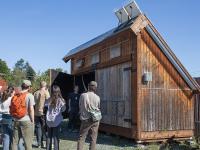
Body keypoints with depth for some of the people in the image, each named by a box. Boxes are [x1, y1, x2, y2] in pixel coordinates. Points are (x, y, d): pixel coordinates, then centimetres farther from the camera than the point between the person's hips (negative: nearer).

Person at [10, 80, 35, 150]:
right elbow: (31, 109, -10)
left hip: (16, 121, 5)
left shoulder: (15, 96, 6)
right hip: (26, 121, -5)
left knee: (14, 141, 13)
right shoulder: (29, 95, -7)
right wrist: (32, 121, -3)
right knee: (28, 142, 2)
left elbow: (11, 109, 7)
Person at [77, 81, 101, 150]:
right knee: (93, 138, 9)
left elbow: (80, 107, 3)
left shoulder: (83, 95, -8)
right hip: (95, 120, 1)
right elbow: (98, 108, 6)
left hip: (85, 119, -1)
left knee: (81, 137, 7)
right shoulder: (97, 97, -6)